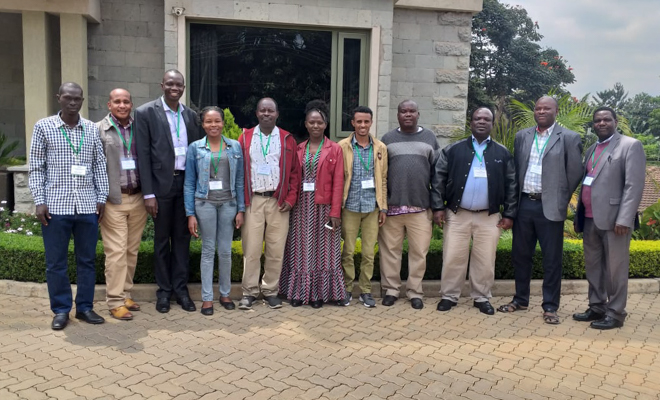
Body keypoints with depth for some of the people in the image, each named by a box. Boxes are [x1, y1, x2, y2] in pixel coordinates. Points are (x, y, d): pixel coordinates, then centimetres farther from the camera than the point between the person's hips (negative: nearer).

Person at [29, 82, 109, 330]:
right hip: (55, 206, -2)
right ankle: (61, 310, 18)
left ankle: (85, 307, 20)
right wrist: (39, 201, -6)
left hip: (88, 205, 2)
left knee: (87, 260, 9)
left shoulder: (92, 129, 7)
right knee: (56, 262, 5)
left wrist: (102, 197, 4)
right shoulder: (43, 127, 2)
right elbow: (36, 168, 1)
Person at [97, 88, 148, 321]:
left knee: (132, 251, 10)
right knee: (116, 251, -3)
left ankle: (125, 294, 22)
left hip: (137, 199, 4)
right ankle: (115, 302, 5)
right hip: (113, 200, -4)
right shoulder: (99, 130, 1)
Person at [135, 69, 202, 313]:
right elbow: (143, 155, -7)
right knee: (162, 239, 8)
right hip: (161, 184, -3)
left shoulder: (190, 115, 10)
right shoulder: (145, 113, -3)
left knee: (182, 237, 10)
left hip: (186, 183, 4)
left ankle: (180, 288, 21)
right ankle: (164, 290, 20)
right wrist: (148, 193, -11)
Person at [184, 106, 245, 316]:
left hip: (228, 203, 1)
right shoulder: (195, 148, 0)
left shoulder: (235, 147, 4)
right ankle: (207, 297, 15)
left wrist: (241, 209, 2)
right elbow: (189, 183, 1)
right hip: (205, 203, -1)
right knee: (208, 250, 5)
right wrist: (190, 214, -4)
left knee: (225, 250, 8)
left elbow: (239, 180, 6)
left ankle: (225, 293, 24)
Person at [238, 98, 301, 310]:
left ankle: (270, 290, 17)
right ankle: (249, 292, 12)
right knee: (251, 249, 1)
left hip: (278, 202, 0)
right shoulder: (245, 138, 8)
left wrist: (291, 199, -3)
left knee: (276, 249, 4)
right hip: (253, 201, 0)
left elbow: (295, 172, 6)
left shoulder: (287, 139, 7)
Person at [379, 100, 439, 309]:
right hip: (392, 206, 0)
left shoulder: (429, 138, 9)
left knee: (419, 252, 3)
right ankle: (391, 289, 17)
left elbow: (436, 172, 9)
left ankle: (415, 292, 16)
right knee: (390, 250, 4)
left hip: (421, 207, 0)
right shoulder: (388, 139, 8)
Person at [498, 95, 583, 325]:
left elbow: (574, 174, -1)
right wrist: (514, 200, 9)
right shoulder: (522, 136, 10)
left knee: (552, 259, 3)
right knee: (521, 255, 12)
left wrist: (560, 200, 2)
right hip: (524, 204, 4)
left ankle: (550, 307, 15)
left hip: (550, 207, -4)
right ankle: (520, 299, 27)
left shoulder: (569, 138, -3)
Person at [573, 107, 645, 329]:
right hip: (590, 219, 7)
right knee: (593, 267, 12)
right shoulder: (591, 150, 18)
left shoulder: (631, 145, -4)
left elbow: (634, 185, -12)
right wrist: (578, 215, 16)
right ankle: (596, 308, 23)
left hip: (613, 219, -7)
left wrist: (624, 219, -19)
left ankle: (615, 313, 11)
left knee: (615, 269, 0)